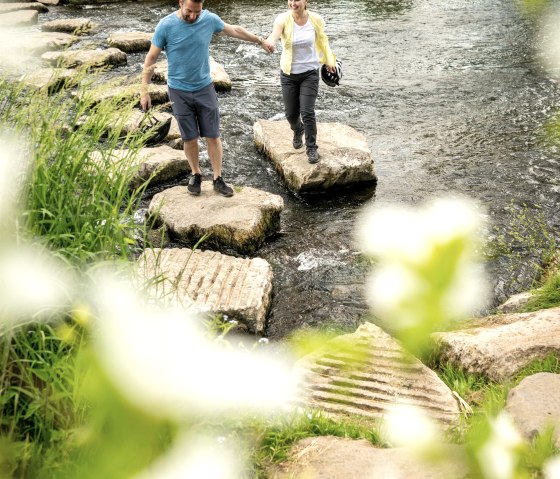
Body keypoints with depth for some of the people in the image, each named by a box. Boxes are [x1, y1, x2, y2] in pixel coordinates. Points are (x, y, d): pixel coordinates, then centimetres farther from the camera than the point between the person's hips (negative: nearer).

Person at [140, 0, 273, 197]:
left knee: (213, 136, 3)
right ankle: (196, 174, 27)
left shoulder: (209, 19, -6)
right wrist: (144, 91, -9)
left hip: (205, 88, 2)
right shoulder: (166, 26, -14)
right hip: (179, 92, -2)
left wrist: (260, 41, 22)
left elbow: (235, 30, 12)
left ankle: (218, 179, 14)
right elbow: (151, 58, -7)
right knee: (190, 138, 5)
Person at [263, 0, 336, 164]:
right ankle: (298, 130, 45)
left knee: (307, 112, -10)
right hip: (288, 74, 1)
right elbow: (275, 34, -36)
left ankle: (311, 148, 8)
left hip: (310, 73, -1)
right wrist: (270, 42, -59)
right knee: (291, 113, 9)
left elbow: (322, 39, 8)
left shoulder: (316, 19, -10)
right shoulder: (283, 18, -16)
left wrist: (329, 61, 15)